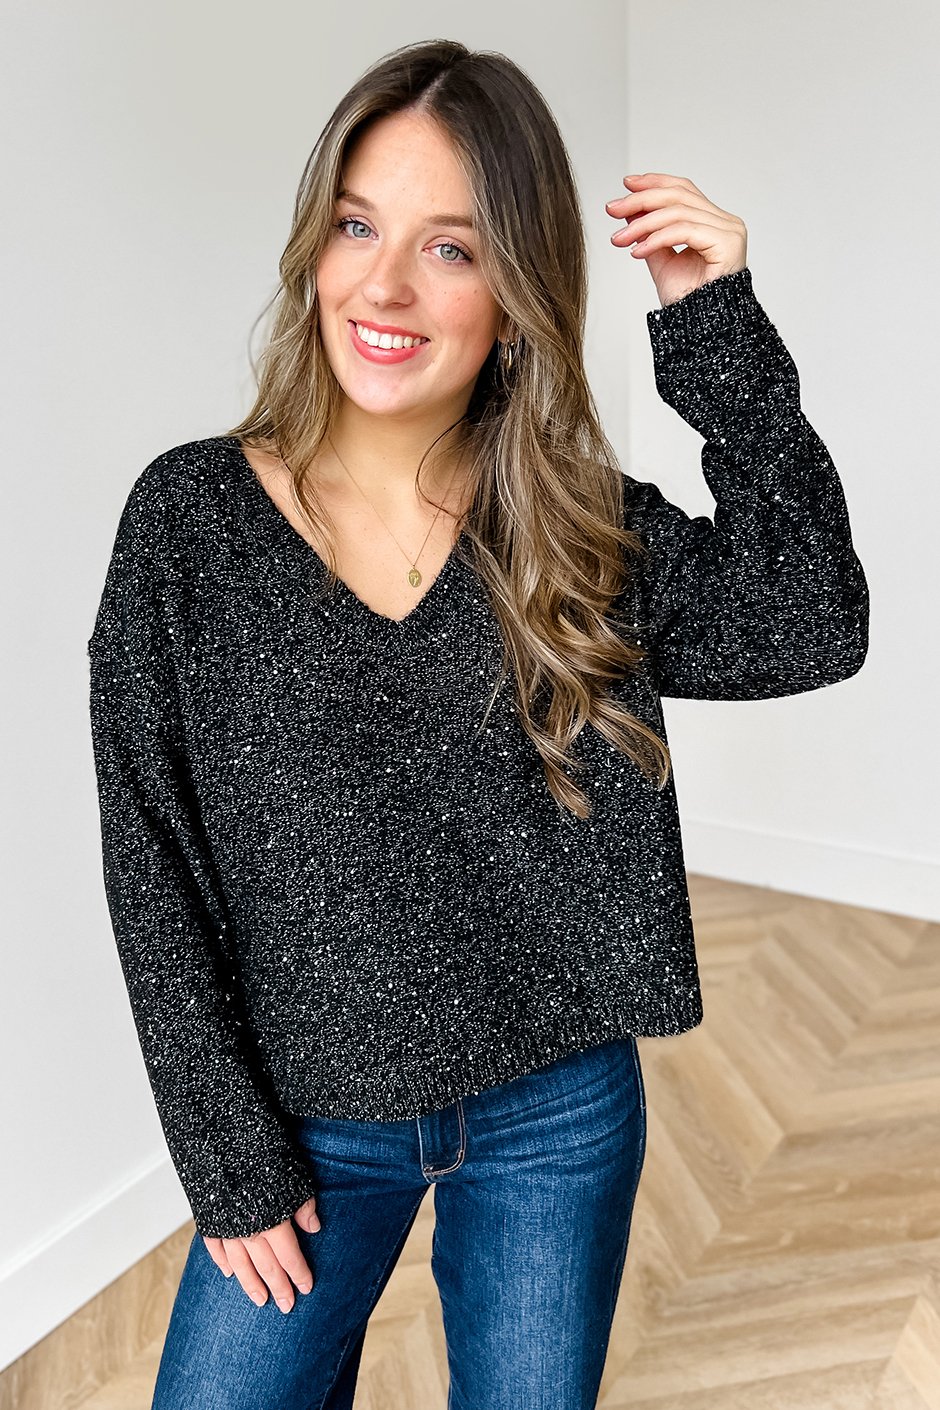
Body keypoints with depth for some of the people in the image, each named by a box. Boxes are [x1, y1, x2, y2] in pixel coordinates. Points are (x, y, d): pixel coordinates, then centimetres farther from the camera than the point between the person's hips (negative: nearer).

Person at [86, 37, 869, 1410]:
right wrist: (229, 1160, -6)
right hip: (308, 1129, -1)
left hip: (559, 1116, 2)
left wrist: (719, 329, -17)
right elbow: (154, 869, -9)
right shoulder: (192, 514, -11)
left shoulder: (583, 527, -6)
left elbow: (811, 628, -17)